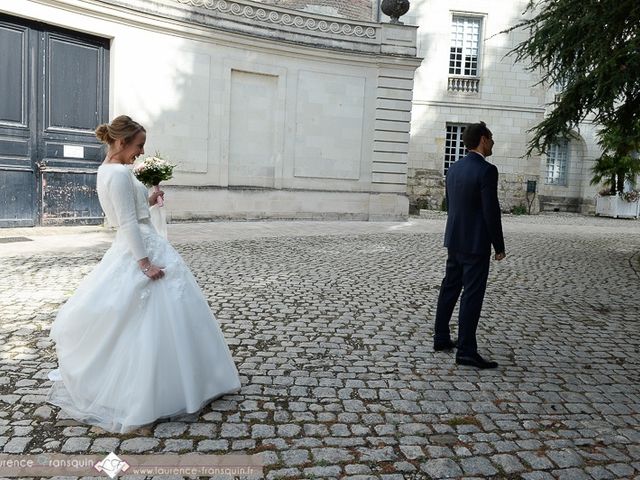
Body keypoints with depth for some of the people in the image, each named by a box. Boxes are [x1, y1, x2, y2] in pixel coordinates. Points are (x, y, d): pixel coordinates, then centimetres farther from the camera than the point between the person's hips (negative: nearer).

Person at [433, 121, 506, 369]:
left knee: (449, 289, 15)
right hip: (475, 244, -8)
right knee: (472, 295, -2)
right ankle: (466, 350, 3)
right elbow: (491, 212, -18)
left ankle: (441, 338, 26)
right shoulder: (487, 170, -16)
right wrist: (499, 246, -9)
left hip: (454, 240, 8)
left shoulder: (454, 168, 8)